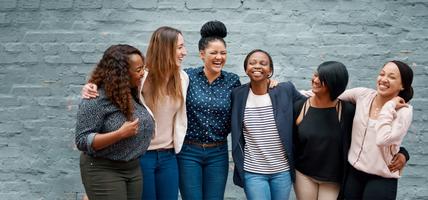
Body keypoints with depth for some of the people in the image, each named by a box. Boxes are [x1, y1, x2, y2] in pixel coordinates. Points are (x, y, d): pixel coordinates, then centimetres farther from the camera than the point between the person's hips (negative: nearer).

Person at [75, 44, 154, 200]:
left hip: (134, 169, 7)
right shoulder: (96, 100, -16)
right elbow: (82, 141, -19)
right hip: (103, 171, -6)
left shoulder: (134, 93, 5)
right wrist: (120, 134, -26)